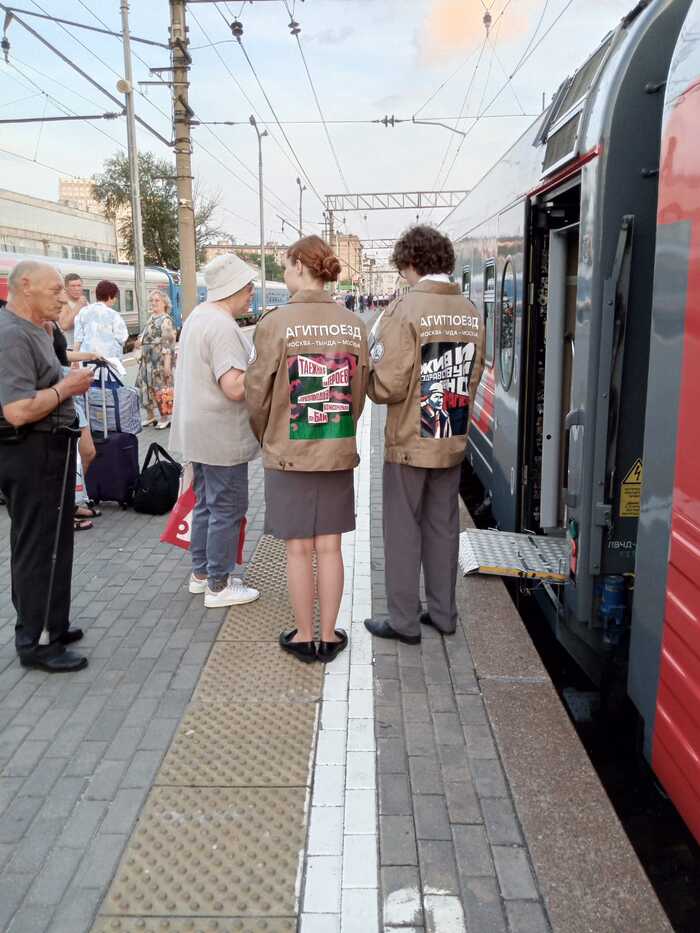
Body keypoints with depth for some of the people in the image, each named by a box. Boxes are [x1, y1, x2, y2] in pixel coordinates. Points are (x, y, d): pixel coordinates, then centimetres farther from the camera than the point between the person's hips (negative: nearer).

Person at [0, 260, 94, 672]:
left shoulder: (34, 330, 14)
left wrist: (70, 379, 9)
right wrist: (66, 387, -16)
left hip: (49, 450, 11)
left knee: (52, 542, 18)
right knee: (38, 548, -1)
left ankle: (47, 623, 32)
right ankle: (36, 642, 11)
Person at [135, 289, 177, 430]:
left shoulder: (166, 320, -13)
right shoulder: (151, 318, 14)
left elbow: (168, 343, -19)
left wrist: (167, 363, -24)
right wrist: (141, 341, 4)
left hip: (161, 361, -9)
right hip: (148, 360, 9)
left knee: (161, 388, -2)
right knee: (145, 387, 12)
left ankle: (165, 417, 10)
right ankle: (150, 415, 25)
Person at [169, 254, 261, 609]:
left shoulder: (198, 316, 11)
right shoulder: (223, 327, -22)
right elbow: (235, 387, -28)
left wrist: (253, 366, 17)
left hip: (198, 430, 10)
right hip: (222, 436, -10)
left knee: (206, 503, 19)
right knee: (227, 509, 0)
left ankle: (201, 572, 30)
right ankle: (218, 586, 9)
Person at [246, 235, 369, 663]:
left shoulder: (276, 323, -12)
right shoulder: (354, 326, -1)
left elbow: (257, 394, -6)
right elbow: (360, 393, 5)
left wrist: (266, 439, 13)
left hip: (289, 453, -3)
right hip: (339, 452, 3)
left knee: (299, 549, 8)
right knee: (330, 547, 12)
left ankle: (304, 637, 20)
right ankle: (329, 635, 23)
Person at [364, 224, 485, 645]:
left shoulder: (405, 309, -16)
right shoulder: (471, 312, 2)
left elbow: (388, 387, -19)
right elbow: (474, 377, 9)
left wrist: (368, 372, 1)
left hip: (410, 441, -5)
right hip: (453, 440, 6)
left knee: (404, 530, 6)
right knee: (444, 526, 16)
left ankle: (404, 620, 15)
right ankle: (443, 613, 27)